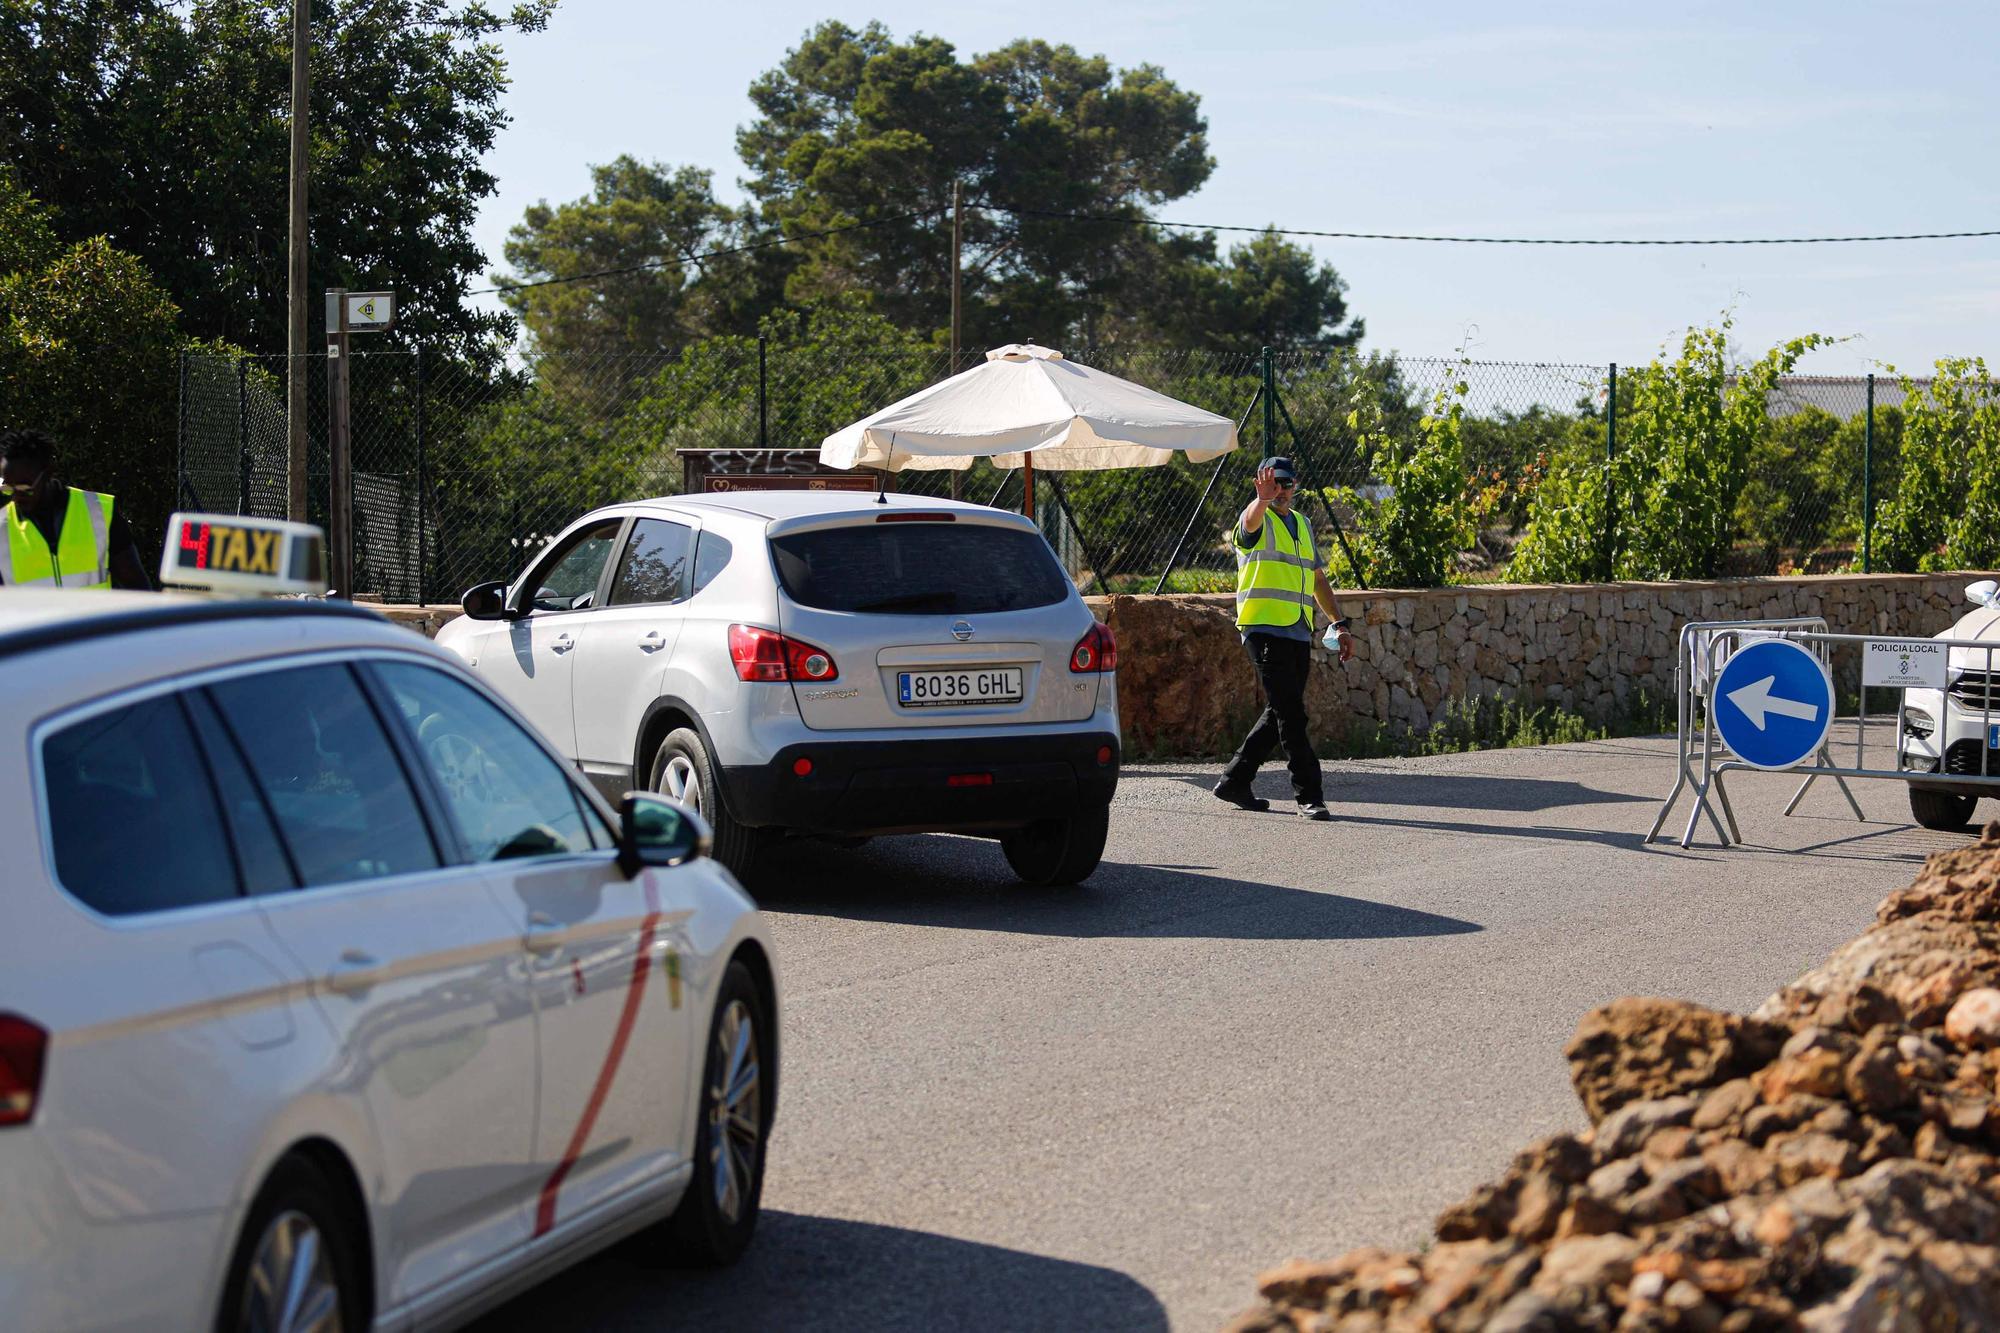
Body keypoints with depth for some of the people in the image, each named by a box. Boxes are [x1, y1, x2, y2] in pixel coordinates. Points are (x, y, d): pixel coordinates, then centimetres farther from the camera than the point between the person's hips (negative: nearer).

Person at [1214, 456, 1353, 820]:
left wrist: (1340, 624, 20)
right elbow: (1252, 519, -28)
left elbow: (1318, 580, 27)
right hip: (1265, 630, -8)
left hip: (1298, 635, 8)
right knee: (1290, 714, -11)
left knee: (1281, 715, 11)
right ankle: (1309, 796, -10)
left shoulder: (1302, 524, 21)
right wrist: (1263, 499, -51)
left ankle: (1234, 782, 22)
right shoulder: (1257, 521, -1)